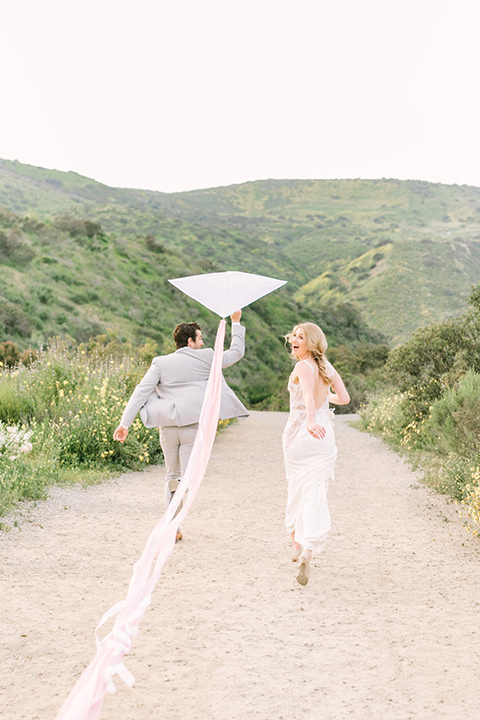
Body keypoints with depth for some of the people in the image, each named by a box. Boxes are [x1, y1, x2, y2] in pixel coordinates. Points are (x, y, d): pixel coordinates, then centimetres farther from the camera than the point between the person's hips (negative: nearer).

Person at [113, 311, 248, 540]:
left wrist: (125, 423, -5)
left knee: (172, 476, 18)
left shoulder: (161, 363, 4)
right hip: (194, 426, -3)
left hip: (168, 427, 3)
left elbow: (141, 391, -4)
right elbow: (236, 352, 15)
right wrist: (236, 323, 26)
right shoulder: (205, 358, 2)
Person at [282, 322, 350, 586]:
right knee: (315, 492, -3)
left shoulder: (303, 367, -11)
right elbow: (344, 398, 9)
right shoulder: (327, 366, 6)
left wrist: (310, 421, -46)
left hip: (298, 433, -3)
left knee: (296, 487, 16)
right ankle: (307, 551, -21)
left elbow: (309, 396, -30)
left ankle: (297, 544, 33)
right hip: (324, 434, 3)